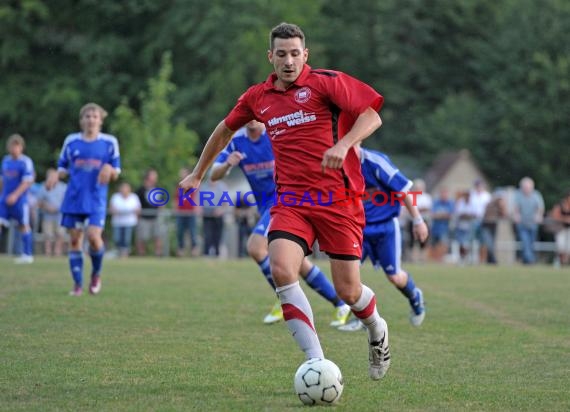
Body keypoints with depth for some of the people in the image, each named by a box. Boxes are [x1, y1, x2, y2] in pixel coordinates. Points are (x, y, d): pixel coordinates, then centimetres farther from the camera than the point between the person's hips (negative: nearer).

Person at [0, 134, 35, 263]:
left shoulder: (26, 162, -10)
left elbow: (27, 182, -15)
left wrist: (15, 195, -23)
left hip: (19, 200, -5)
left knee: (23, 226, 5)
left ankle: (27, 255, 14)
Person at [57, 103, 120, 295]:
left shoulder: (109, 142, 4)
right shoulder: (71, 141, 7)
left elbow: (116, 174, 7)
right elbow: (62, 168, 16)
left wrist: (110, 170, -15)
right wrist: (58, 174, -7)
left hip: (96, 200, -2)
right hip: (73, 199, 2)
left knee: (94, 236, -17)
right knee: (74, 240, 1)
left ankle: (96, 274, 9)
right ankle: (77, 284, 11)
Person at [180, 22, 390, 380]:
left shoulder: (326, 82, -3)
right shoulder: (258, 98, 12)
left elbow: (372, 116, -11)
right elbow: (226, 130, 29)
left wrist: (343, 145, -28)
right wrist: (198, 174, 34)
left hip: (338, 197, -3)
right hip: (291, 200, 4)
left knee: (347, 291, -2)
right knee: (281, 270, -24)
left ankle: (377, 330, 36)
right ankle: (317, 363, -20)